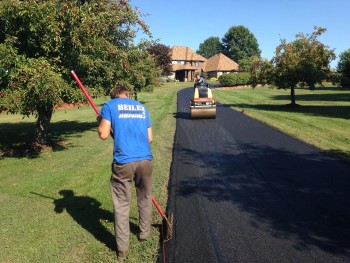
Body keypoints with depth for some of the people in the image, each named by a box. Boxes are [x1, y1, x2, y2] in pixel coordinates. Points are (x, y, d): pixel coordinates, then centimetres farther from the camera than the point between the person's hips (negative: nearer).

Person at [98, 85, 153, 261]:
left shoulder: (110, 105, 5)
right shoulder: (142, 107, 17)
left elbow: (103, 134, -3)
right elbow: (149, 138, 15)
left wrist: (102, 122, 17)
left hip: (123, 162, -3)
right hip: (145, 159, 3)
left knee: (121, 205, 9)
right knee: (145, 198, 23)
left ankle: (122, 249, 17)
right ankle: (144, 234, 40)